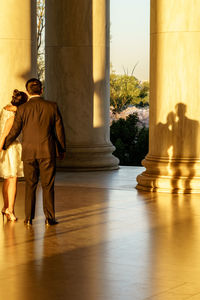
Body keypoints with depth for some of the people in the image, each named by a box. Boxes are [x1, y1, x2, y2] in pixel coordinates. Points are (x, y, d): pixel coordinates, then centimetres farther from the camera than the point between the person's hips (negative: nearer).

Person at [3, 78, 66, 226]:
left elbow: (14, 132, 1)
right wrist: (62, 149, 16)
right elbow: (59, 130, 2)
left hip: (29, 153, 0)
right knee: (48, 186, 7)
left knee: (30, 186, 9)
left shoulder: (23, 109, -4)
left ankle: (29, 218, 8)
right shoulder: (52, 106, -2)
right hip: (48, 152, 0)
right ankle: (49, 218, 6)